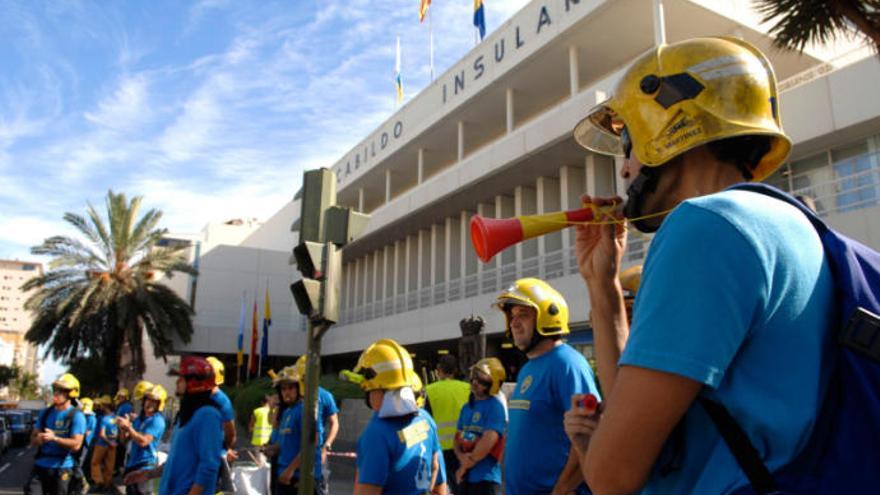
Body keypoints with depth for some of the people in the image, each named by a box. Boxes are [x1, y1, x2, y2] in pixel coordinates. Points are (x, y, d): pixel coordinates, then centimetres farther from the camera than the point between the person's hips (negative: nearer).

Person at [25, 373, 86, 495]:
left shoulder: (76, 416, -9)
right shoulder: (45, 412, 8)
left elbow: (76, 445, -15)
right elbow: (33, 439, 11)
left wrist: (54, 438, -25)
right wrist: (38, 439, -13)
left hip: (61, 468, -4)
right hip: (40, 465, 4)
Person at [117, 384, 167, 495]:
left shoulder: (157, 420, -16)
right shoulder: (139, 417, 11)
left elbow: (143, 441, -26)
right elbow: (127, 438, 14)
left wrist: (128, 427, -23)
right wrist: (124, 428, -7)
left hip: (145, 464, -9)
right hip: (132, 462, 9)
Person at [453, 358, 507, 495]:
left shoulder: (495, 406, -13)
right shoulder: (467, 407, 12)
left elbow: (488, 440, -19)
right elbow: (458, 437, 14)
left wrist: (465, 466, -8)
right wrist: (462, 457, -9)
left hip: (486, 477, -8)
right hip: (466, 477, 8)